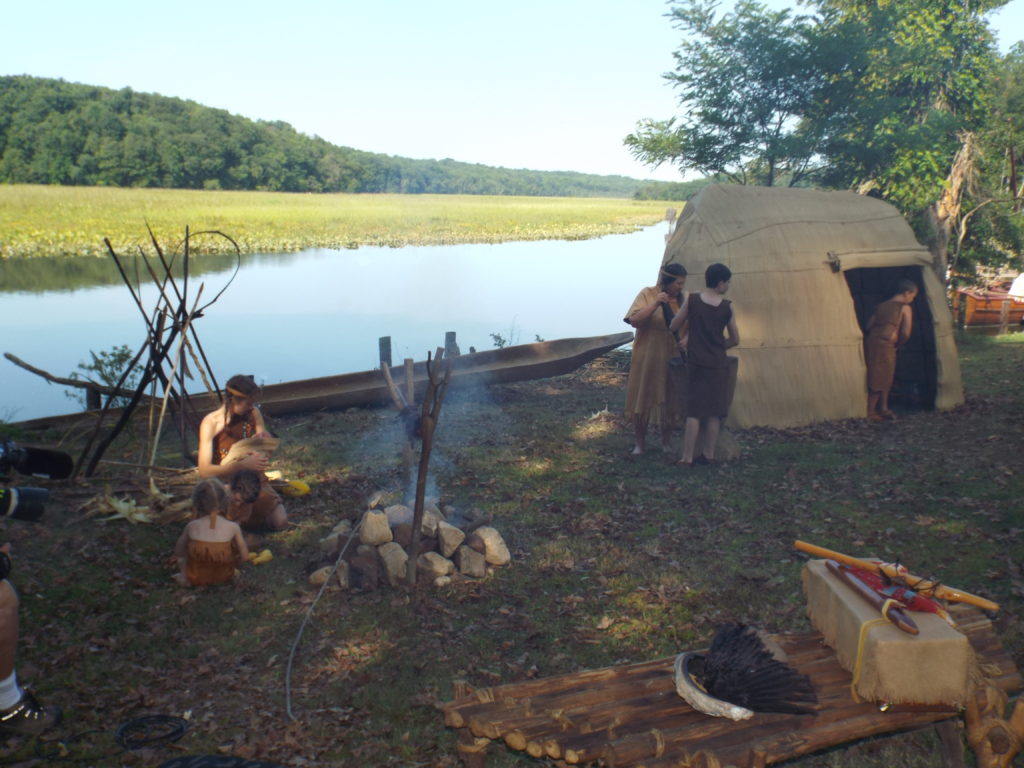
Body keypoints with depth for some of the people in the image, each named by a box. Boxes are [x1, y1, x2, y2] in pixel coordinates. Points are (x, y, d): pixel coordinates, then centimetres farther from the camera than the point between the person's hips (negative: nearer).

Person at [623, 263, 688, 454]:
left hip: (672, 360, 3)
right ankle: (640, 443, 18)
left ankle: (666, 443, 26)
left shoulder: (683, 299, 4)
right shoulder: (648, 294, -7)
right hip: (648, 359, -3)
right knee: (643, 399, 3)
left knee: (670, 401, 9)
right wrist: (655, 304, -26)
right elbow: (635, 320, -17)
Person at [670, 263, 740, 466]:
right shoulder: (727, 306, -3)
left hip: (696, 363, 0)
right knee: (714, 411, 9)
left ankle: (687, 457, -2)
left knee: (694, 411, 0)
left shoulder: (691, 300, -5)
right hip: (718, 364, 0)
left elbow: (674, 326, 3)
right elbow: (735, 340, 4)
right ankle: (709, 454, 14)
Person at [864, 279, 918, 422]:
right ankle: (869, 413, 6)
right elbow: (905, 333, -10)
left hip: (870, 341, 7)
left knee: (885, 378, 20)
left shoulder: (881, 306, 17)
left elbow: (868, 326, 16)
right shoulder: (905, 308, -1)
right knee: (879, 380, 2)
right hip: (884, 345, -7)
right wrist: (897, 346, 6)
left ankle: (883, 409, 28)